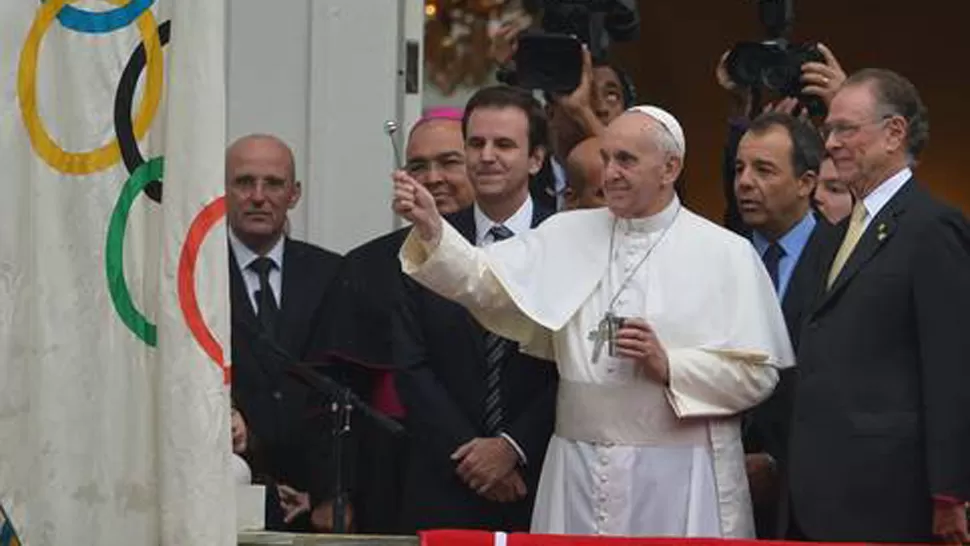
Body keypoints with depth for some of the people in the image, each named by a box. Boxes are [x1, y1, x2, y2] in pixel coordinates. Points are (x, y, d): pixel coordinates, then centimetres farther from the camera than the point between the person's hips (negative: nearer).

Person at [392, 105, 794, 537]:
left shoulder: (725, 255, 0)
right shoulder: (569, 235, 10)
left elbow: (758, 375, -4)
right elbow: (485, 282, -3)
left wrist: (669, 366, -16)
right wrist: (431, 229, -18)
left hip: (680, 478, -3)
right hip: (580, 470, 3)